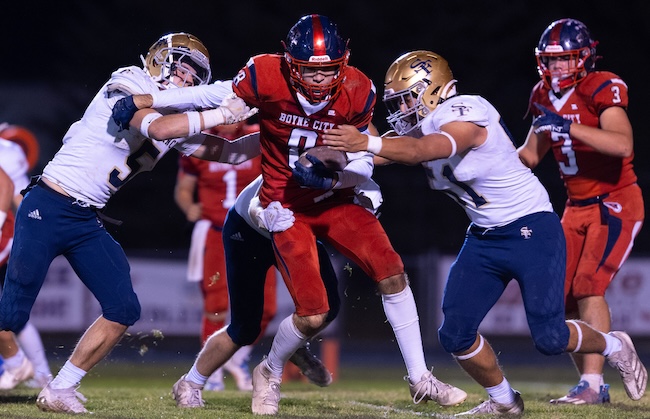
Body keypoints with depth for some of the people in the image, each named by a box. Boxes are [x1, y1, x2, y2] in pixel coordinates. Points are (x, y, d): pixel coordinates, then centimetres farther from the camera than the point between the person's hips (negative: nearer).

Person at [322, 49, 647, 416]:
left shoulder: (467, 113, -23)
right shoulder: (419, 128, 5)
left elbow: (427, 149, -37)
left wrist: (367, 143, -49)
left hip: (532, 230, -8)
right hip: (485, 239, 8)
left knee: (549, 338, -9)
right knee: (456, 334, -2)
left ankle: (613, 347, 21)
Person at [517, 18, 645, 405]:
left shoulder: (601, 90, -17)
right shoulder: (546, 98, 6)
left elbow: (623, 145, -34)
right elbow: (529, 156, 18)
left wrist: (568, 127, -37)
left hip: (616, 205, -8)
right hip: (578, 209, 8)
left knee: (589, 287, -20)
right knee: (563, 298, 4)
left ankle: (592, 384, -20)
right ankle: (594, 387, 11)